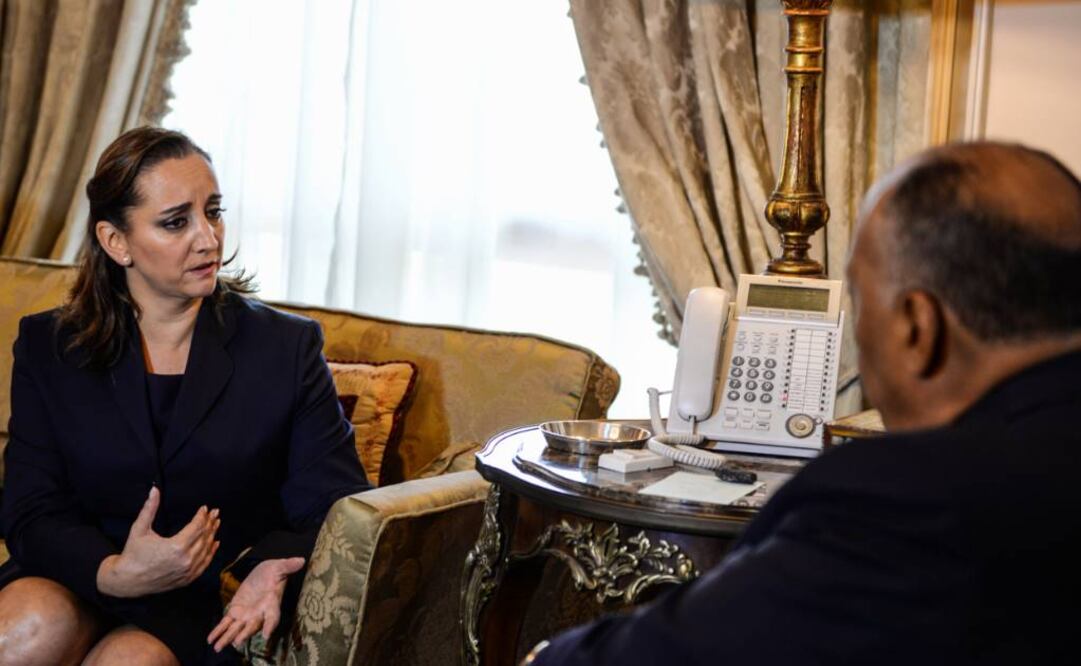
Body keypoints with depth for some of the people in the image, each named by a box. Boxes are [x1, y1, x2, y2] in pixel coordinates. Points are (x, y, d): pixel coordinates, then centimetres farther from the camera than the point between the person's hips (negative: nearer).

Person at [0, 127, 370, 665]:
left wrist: (274, 570, -26)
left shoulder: (287, 348, 0)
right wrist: (116, 573, -25)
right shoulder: (47, 348, 4)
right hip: (84, 577, 2)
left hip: (216, 610, -1)